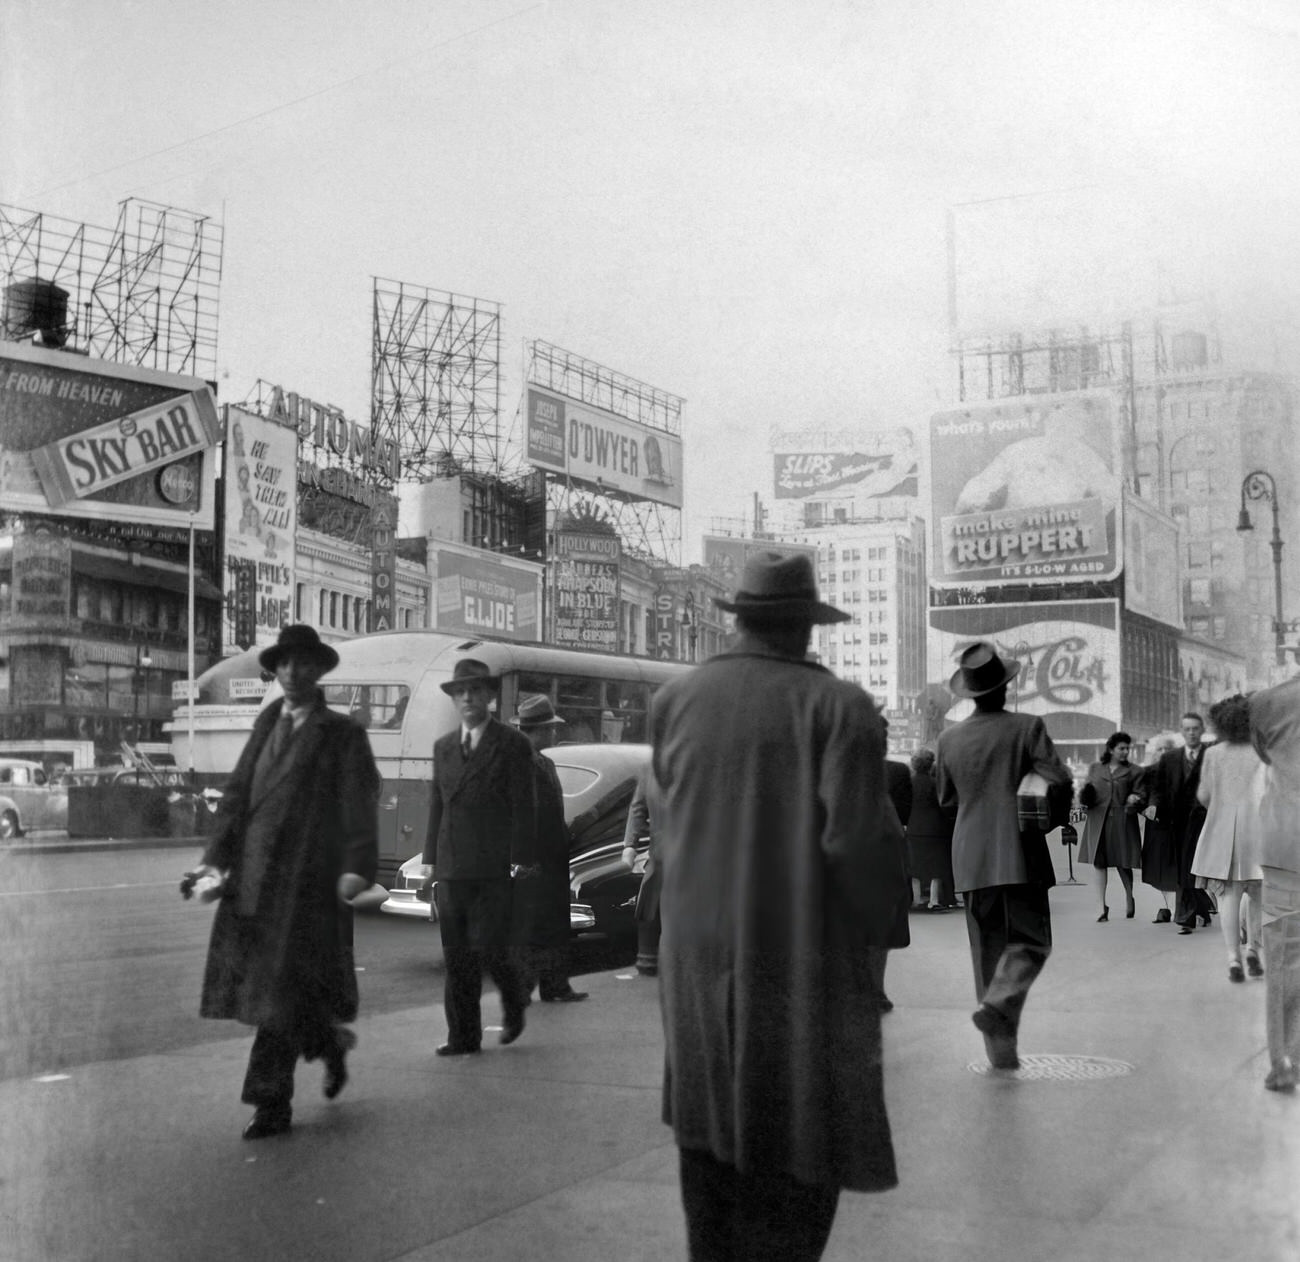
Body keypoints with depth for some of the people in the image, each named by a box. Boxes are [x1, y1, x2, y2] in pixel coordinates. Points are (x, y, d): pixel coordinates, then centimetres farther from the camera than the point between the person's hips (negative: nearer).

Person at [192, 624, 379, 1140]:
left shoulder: (342, 734, 1)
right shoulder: (266, 723, 15)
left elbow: (360, 803, -8)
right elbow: (238, 791, 11)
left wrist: (357, 868, -21)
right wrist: (216, 857, 1)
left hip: (307, 877, -5)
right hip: (252, 875, 5)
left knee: (283, 986, -5)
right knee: (260, 980, 9)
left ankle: (272, 1105, 3)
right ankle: (330, 1042, 33)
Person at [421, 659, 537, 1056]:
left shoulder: (513, 744, -1)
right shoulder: (443, 746, 15)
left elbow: (523, 807, -4)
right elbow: (437, 804, 16)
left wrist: (522, 860, -9)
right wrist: (431, 858, 12)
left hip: (494, 867, -5)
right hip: (452, 867, 5)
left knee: (489, 946, -8)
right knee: (456, 956, 4)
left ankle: (514, 1001, 23)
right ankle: (463, 1037, 11)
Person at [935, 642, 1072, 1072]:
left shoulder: (949, 739, 4)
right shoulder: (1027, 727, -6)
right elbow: (1060, 782, -11)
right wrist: (1055, 815, 7)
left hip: (972, 858, 4)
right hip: (1019, 853, -4)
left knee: (987, 949, 10)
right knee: (1030, 940, 5)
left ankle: (1002, 1050, 11)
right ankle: (998, 1004, -21)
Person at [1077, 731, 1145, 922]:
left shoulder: (1133, 772, 4)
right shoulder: (1095, 768, 10)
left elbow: (1141, 795, 4)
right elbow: (1086, 790, 18)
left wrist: (1135, 800, -18)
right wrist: (1085, 799, -3)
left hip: (1122, 822, -2)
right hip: (1097, 822, 2)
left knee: (1123, 863, 5)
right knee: (1098, 863, -1)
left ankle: (1129, 899, 32)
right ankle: (1102, 907, 3)